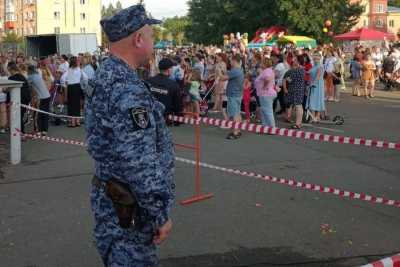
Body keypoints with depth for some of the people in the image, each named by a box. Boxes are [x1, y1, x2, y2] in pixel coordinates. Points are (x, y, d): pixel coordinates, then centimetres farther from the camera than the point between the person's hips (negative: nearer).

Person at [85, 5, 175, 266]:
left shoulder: (105, 76, 9)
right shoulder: (127, 89, -25)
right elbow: (140, 164, -27)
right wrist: (161, 214, -18)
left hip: (114, 198, 10)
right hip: (130, 208, -10)